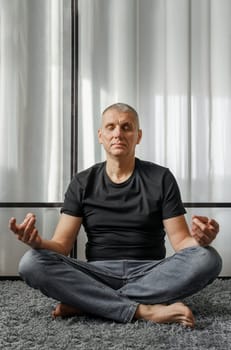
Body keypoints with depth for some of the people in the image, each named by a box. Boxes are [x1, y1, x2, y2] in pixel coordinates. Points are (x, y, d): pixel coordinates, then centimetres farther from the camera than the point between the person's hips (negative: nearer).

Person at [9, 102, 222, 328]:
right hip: (98, 274, 0)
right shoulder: (82, 183, 6)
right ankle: (145, 311, -29)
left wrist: (199, 239, -26)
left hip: (151, 274, 0)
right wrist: (38, 242, -24)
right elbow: (62, 246, 0)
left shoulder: (161, 178, 2)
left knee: (207, 259, -29)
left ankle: (83, 302, -24)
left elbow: (181, 241, -1)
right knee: (32, 262, -24)